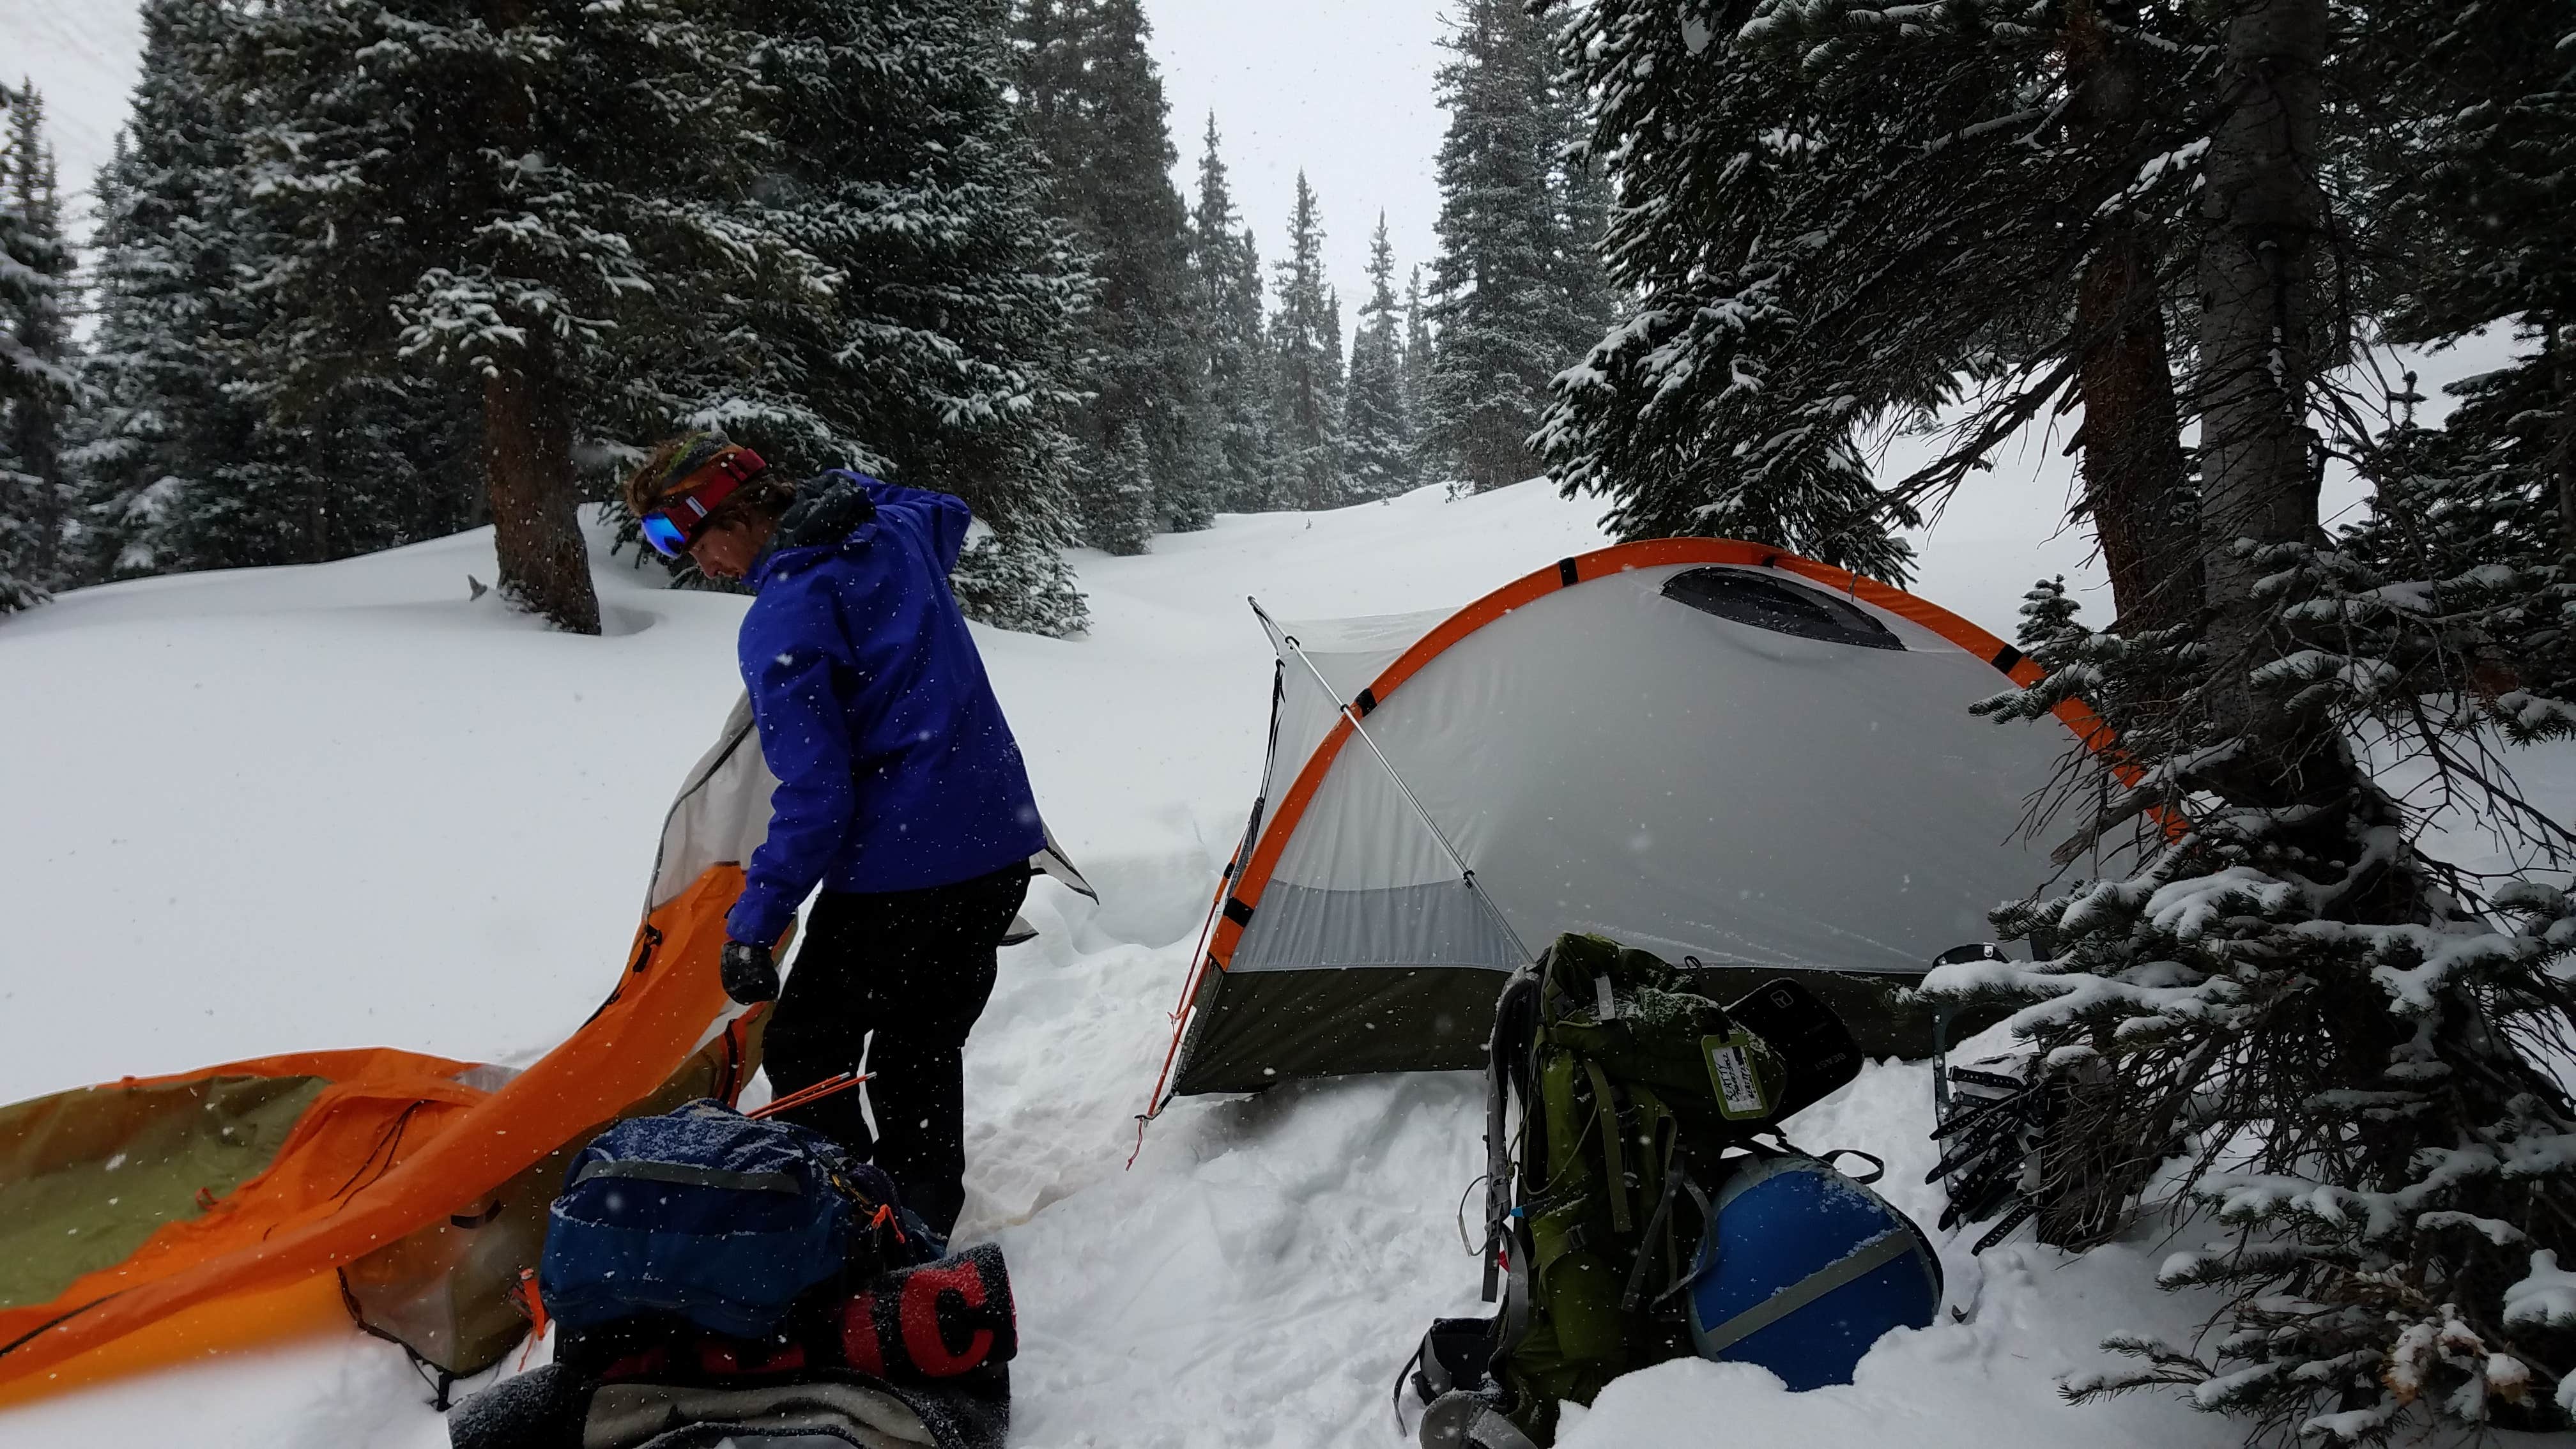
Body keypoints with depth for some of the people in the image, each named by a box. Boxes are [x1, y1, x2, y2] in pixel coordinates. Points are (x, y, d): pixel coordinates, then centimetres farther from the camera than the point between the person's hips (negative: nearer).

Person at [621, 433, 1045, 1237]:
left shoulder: (782, 625, -16)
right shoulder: (898, 529, 6)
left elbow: (813, 795, -19)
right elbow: (950, 512, 34)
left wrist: (754, 925, -13)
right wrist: (851, 493, 29)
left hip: (897, 875, -8)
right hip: (1001, 846, 8)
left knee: (805, 1054, 7)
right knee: (921, 1050, 19)